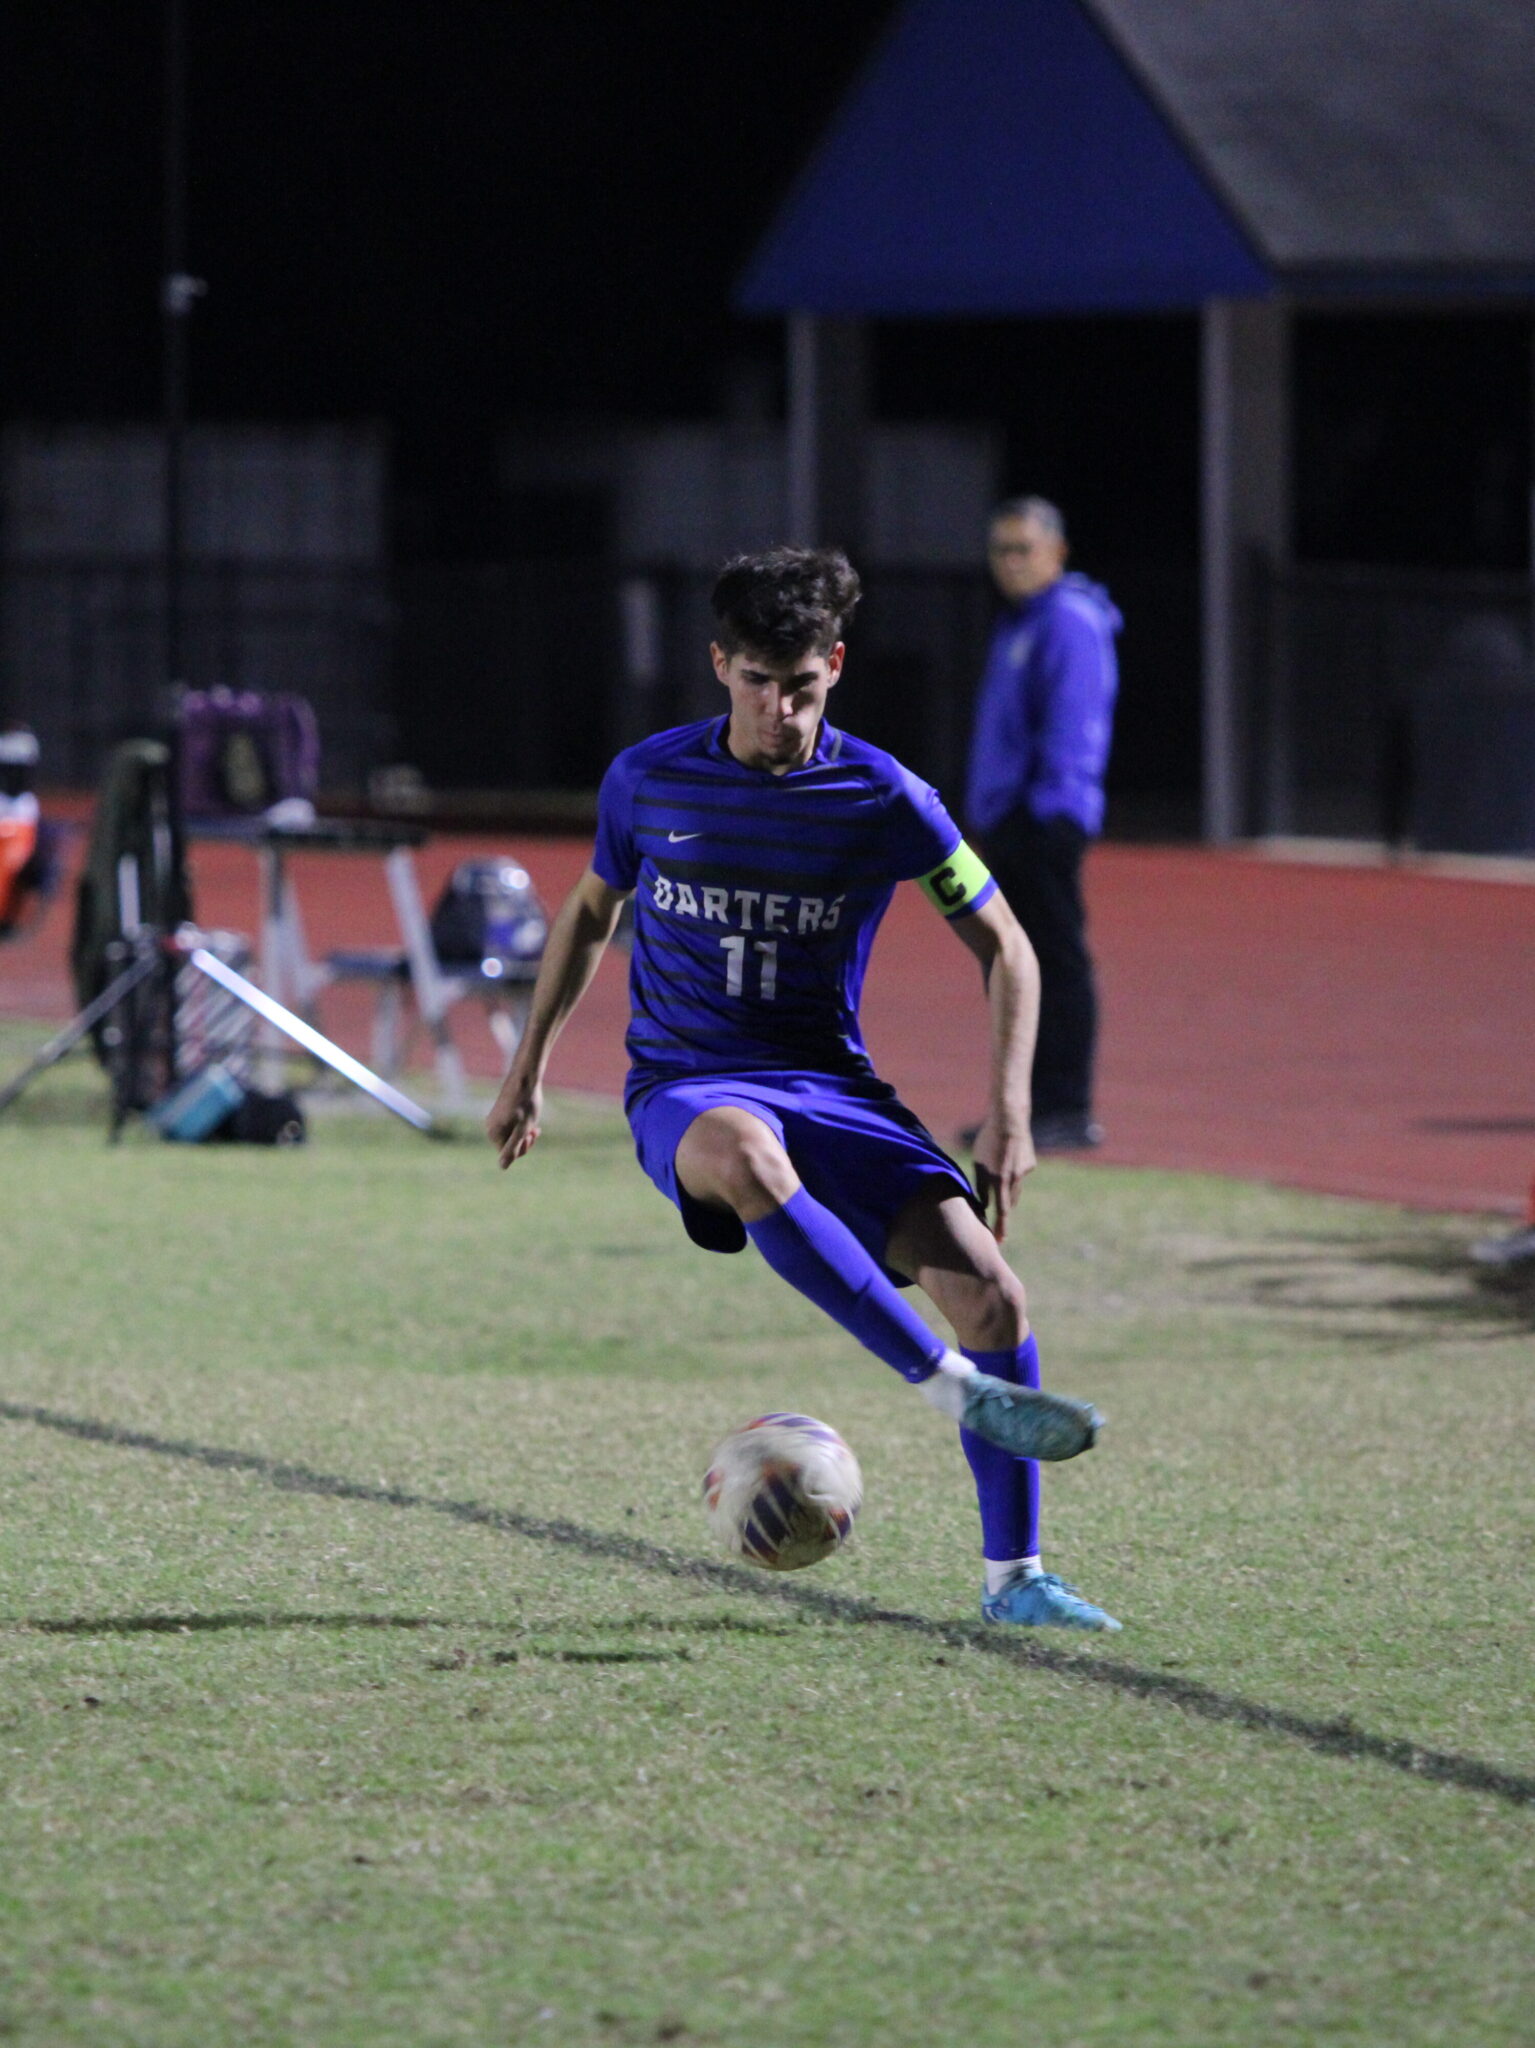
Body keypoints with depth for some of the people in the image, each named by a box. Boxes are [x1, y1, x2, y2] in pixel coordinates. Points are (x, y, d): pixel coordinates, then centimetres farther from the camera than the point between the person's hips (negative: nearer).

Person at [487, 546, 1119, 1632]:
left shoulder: (884, 798, -5)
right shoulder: (648, 781, -1)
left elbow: (1002, 946, 3)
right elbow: (590, 912, 18)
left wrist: (1009, 1115, -7)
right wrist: (527, 1071, 19)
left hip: (831, 1084, 2)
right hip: (685, 1089, -2)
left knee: (989, 1290, -17)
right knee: (743, 1153, -41)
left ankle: (1013, 1574, -1)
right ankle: (955, 1385, -42)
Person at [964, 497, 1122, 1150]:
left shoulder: (1070, 624, -11)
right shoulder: (1017, 625, 20)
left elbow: (1073, 727, -18)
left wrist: (1051, 807, -22)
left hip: (1044, 821, -11)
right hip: (1005, 823, 11)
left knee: (1056, 962, -10)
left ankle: (1067, 1111, -10)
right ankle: (1029, 1104, 16)